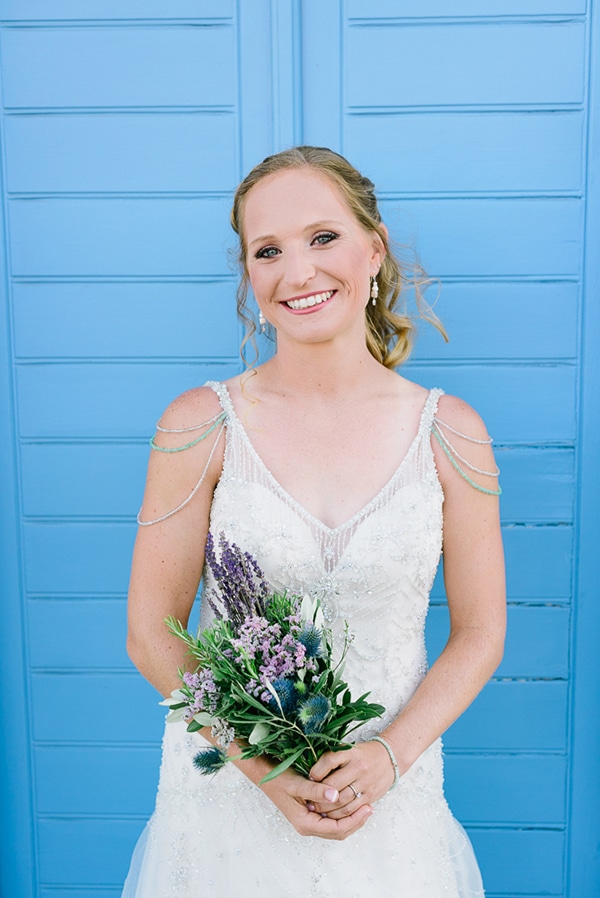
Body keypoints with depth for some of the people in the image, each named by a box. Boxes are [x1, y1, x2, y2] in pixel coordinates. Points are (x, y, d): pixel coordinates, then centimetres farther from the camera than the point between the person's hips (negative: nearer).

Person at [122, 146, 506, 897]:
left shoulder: (450, 433, -7)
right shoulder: (199, 426, -10)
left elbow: (480, 633, -1)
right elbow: (152, 633, -7)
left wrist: (390, 754, -13)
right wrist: (264, 768, -15)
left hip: (390, 800, 1)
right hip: (228, 794, 0)